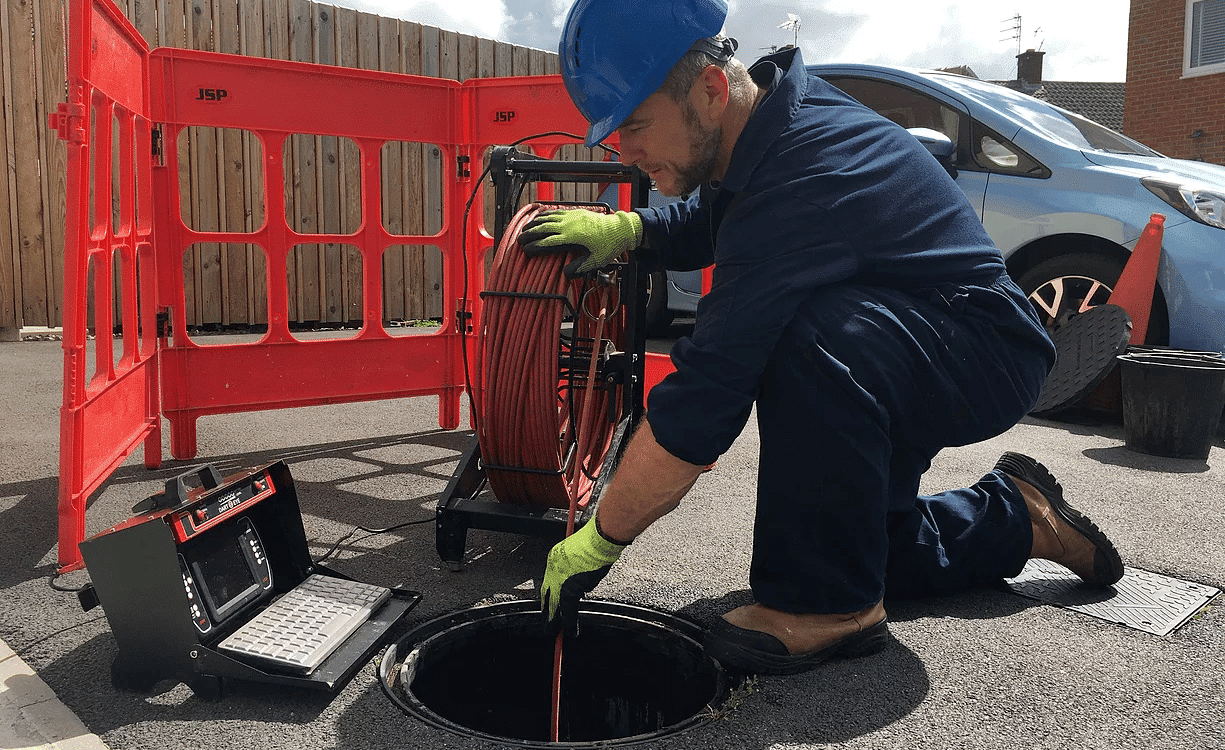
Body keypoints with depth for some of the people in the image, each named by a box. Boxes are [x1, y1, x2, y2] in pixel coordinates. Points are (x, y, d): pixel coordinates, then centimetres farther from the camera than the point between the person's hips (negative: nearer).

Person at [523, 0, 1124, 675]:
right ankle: (1013, 517, 32)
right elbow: (708, 225, 17)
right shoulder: (776, 107, -4)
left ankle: (831, 605, -21)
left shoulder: (800, 178, -34)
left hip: (986, 357, -9)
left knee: (814, 336, -39)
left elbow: (704, 397, -35)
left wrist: (596, 543, -25)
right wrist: (626, 229, -6)